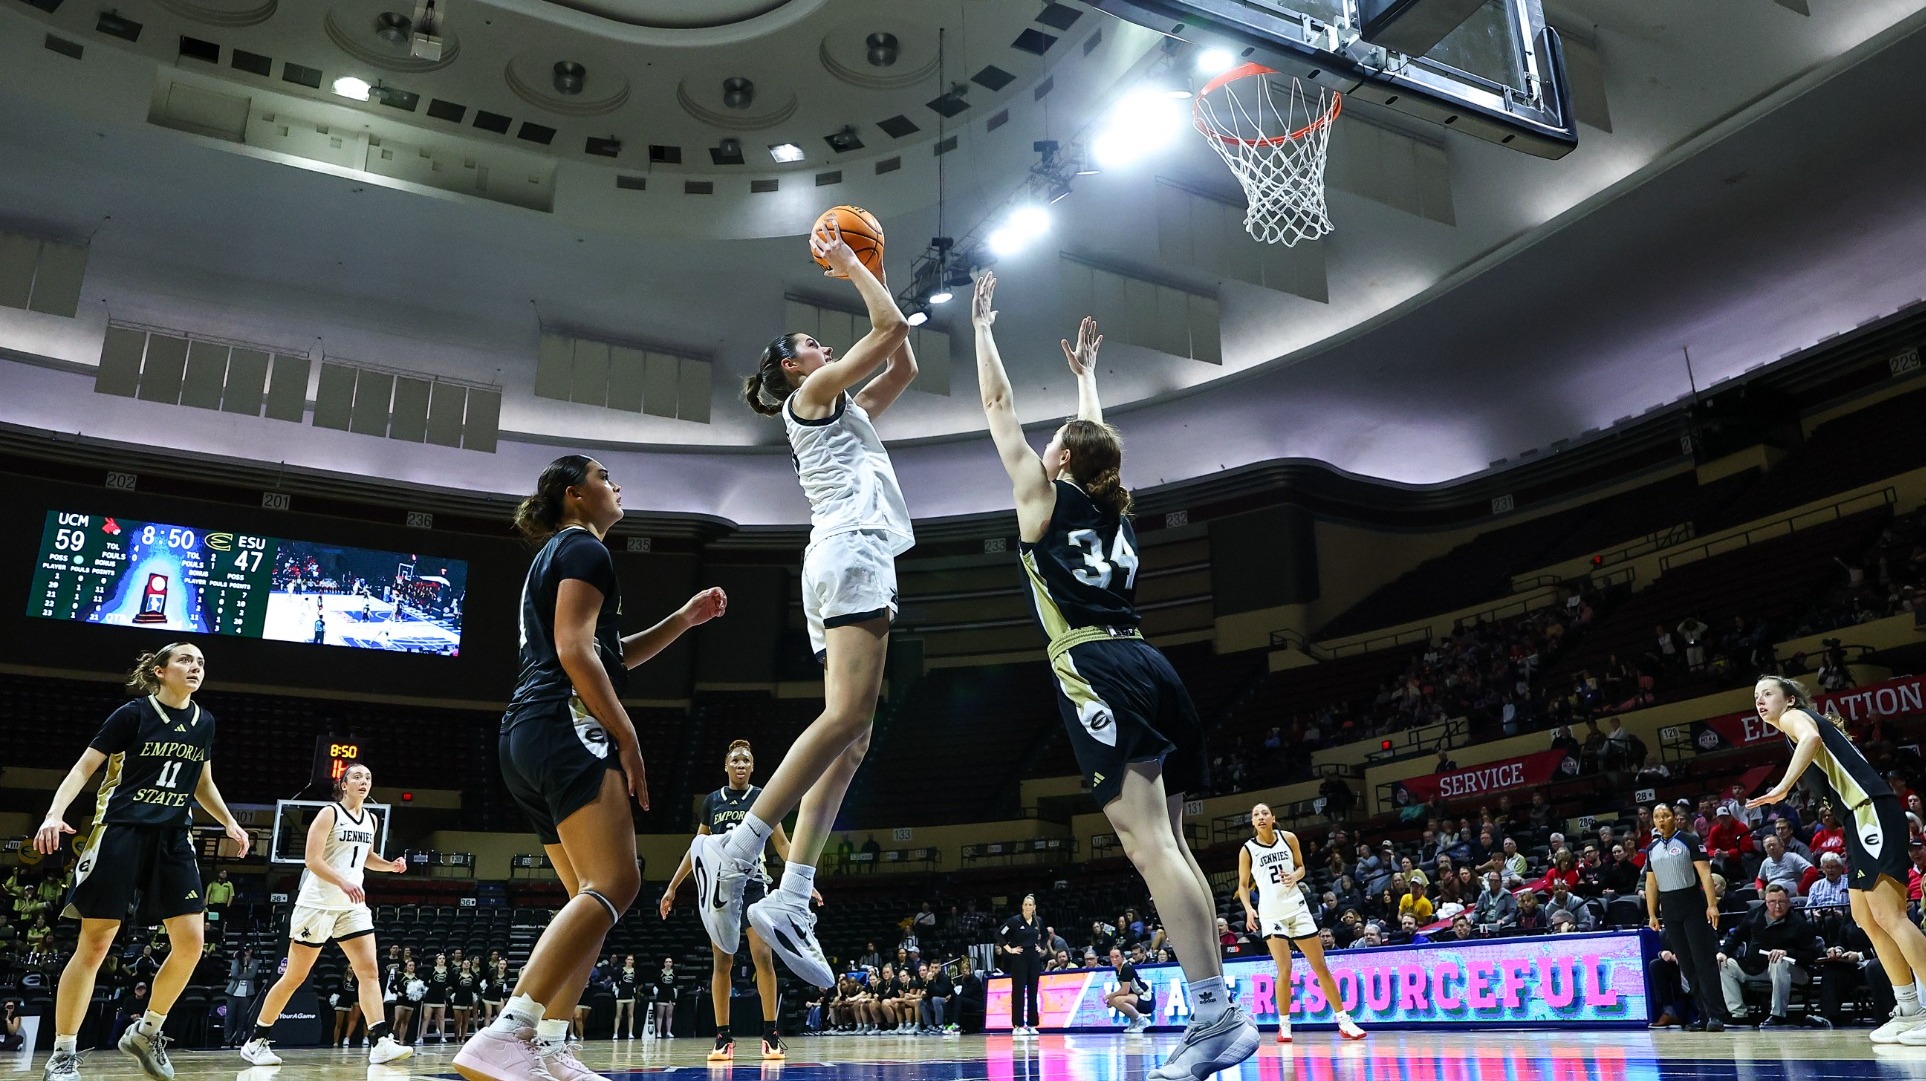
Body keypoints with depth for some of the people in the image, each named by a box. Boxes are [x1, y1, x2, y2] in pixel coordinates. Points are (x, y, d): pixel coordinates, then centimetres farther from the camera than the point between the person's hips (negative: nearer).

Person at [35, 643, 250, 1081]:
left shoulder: (203, 722, 10)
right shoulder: (133, 713, -5)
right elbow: (84, 767, -4)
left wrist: (230, 823, 13)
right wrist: (55, 814, -18)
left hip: (172, 838, 5)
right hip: (120, 832, -5)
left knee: (191, 941, -4)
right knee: (94, 944, -4)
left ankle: (146, 1033, 15)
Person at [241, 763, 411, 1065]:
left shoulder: (372, 820, 11)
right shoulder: (329, 814, -9)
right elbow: (312, 859, -17)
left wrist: (390, 865, 8)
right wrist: (343, 882, -29)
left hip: (353, 905, 6)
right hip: (318, 902, -5)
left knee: (369, 970, -8)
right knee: (294, 977, 3)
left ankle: (381, 1042, -14)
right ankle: (256, 1040, 19)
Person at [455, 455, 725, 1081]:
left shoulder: (555, 555, 28)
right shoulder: (584, 549, -2)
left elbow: (611, 656, 33)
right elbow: (575, 651, -15)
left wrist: (684, 619, 27)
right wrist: (627, 737, -14)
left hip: (528, 737, 11)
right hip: (564, 729, -11)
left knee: (591, 899, 12)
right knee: (615, 884, -21)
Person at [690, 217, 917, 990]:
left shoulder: (844, 408, 31)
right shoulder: (812, 393, 6)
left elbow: (904, 363, 35)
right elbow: (892, 328, 0)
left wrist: (857, 275, 36)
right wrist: (849, 266, 13)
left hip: (852, 559, 9)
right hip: (851, 550, -9)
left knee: (850, 737, -1)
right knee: (849, 715, -24)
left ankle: (790, 901, -9)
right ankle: (737, 849, -27)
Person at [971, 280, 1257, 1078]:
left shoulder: (1044, 495, 5)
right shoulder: (1112, 505, 21)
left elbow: (997, 404, 14)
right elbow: (1097, 437, 41)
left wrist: (981, 324, 26)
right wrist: (1085, 371, 54)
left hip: (1097, 673, -8)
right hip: (1148, 667, 8)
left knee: (1148, 844, -14)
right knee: (1168, 845, 7)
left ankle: (1216, 1014, -19)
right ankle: (1217, 1017, 6)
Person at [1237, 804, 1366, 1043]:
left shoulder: (1288, 838, 0)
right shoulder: (1247, 850, -5)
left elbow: (1301, 867, 12)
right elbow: (1243, 885, 3)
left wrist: (1294, 876, -11)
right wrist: (1248, 909, -13)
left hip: (1297, 908, 2)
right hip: (1270, 914, -2)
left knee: (1321, 966, 4)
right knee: (1284, 970, -10)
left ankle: (1344, 1021, 11)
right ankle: (1284, 1025, 6)